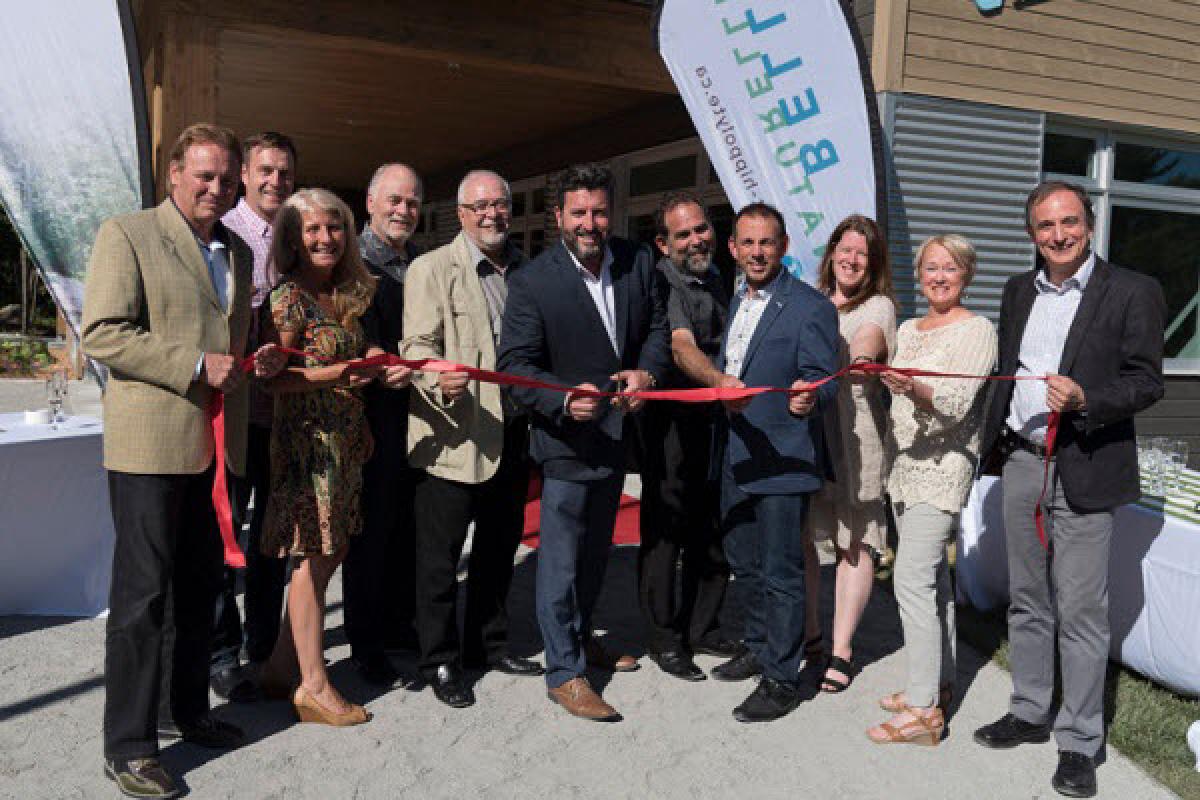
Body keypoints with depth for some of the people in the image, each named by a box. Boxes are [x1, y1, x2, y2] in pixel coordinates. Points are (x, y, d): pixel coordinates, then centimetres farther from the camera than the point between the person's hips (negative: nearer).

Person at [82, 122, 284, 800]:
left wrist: (259, 359, 6)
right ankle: (128, 744, 11)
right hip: (151, 443, -7)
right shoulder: (127, 235, -4)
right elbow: (102, 334, -12)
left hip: (217, 446, 7)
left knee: (201, 586, 16)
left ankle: (191, 711, 32)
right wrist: (197, 364, -19)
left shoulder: (238, 251, 17)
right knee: (142, 592, -1)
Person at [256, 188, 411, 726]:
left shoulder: (346, 295, 12)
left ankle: (281, 668, 26)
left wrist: (383, 364, 2)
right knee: (314, 557, -1)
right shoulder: (288, 296, -11)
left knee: (329, 552, 12)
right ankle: (313, 687, 11)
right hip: (307, 438, -8)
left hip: (346, 438, 8)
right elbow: (272, 377, -16)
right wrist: (328, 375, -25)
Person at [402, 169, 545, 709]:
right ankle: (440, 662, 18)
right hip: (454, 437, -6)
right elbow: (418, 345, -13)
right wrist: (440, 379, -34)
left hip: (512, 435, 6)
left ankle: (488, 644, 35)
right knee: (440, 556, 3)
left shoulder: (527, 270, 12)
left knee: (500, 546, 18)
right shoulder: (431, 269, -5)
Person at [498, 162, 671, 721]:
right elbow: (516, 364, -17)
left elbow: (657, 328, 7)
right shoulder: (533, 281, -16)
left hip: (618, 432, 6)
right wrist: (565, 400, -34)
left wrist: (647, 371, -14)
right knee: (561, 555, 0)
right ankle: (564, 672, 13)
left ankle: (579, 635, 42)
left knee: (596, 548, 21)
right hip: (568, 438, -6)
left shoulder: (638, 263, -2)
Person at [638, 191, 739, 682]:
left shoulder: (714, 280, 13)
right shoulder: (663, 282, -12)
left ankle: (701, 628, 27)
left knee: (713, 533, 13)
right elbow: (681, 346, -29)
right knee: (665, 531, 2)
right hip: (672, 424, -7)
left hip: (717, 419, 7)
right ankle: (665, 640, 14)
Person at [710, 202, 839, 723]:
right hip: (736, 459, 8)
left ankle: (781, 680, 13)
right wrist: (723, 385, 7)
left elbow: (824, 384, -19)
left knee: (780, 573, 0)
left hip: (783, 462, -8)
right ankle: (758, 649, 38)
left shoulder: (811, 308, -12)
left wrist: (808, 399, -38)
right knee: (743, 563, 20)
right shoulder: (735, 303, 13)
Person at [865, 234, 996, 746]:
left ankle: (924, 710, -7)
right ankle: (940, 682, 24)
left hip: (943, 467, -8)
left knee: (912, 579, -13)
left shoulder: (977, 330, -8)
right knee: (932, 576, 14)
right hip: (905, 464, 8)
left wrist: (913, 389, -37)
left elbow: (956, 404, -20)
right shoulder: (907, 330, 15)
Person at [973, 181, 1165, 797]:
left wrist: (1084, 399, -25)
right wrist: (994, 442, 15)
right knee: (1026, 601, 15)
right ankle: (1030, 713, 30)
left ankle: (1078, 742, 12)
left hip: (1084, 471, -5)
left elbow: (1146, 381, -8)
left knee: (1081, 613, 0)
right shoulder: (1019, 291, 12)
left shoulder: (1133, 292, -5)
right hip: (1020, 463, 6)